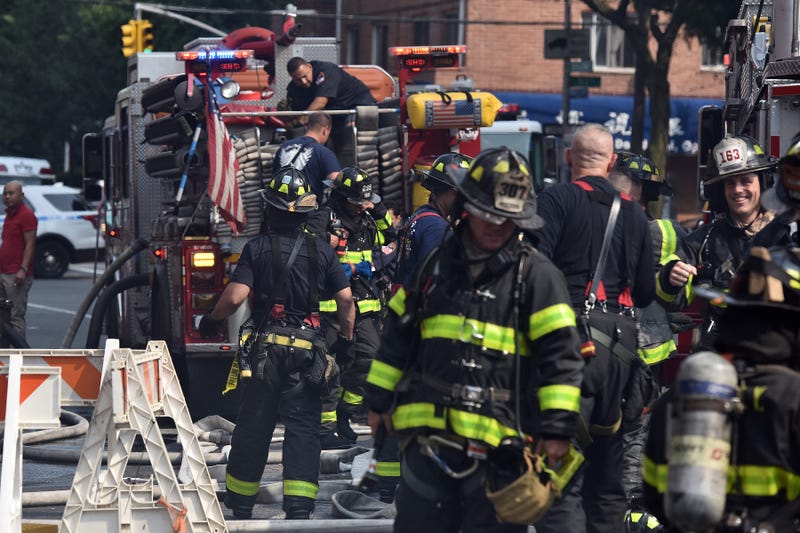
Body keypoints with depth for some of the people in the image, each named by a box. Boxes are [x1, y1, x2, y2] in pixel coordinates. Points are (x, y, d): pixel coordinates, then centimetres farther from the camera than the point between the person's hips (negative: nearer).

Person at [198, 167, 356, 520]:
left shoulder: (258, 248, -4)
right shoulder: (321, 250, 3)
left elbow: (235, 296, -11)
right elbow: (346, 299, 2)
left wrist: (212, 320, 7)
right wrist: (347, 339, 16)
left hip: (267, 347, -1)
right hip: (309, 351, 1)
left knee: (253, 424, 9)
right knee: (303, 427, 1)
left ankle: (240, 504, 19)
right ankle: (299, 506, -9)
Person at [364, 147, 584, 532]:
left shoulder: (536, 275, -1)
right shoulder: (436, 265, 12)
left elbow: (560, 354, -6)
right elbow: (399, 335, 21)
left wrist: (558, 428, -13)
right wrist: (380, 399, 22)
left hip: (497, 444, -4)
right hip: (429, 437, 4)